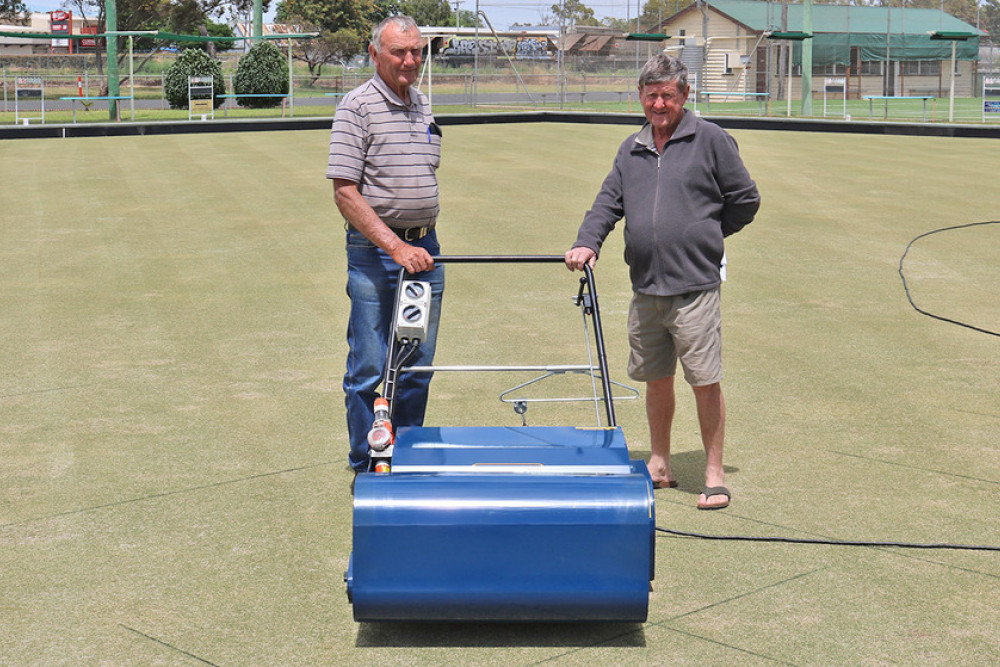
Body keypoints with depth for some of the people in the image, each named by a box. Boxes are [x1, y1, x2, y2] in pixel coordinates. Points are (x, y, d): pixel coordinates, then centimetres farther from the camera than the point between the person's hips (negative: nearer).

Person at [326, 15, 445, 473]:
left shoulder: (424, 106, 12)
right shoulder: (358, 106, -9)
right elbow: (345, 192, -15)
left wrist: (424, 243, 18)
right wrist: (396, 247, -21)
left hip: (425, 249, 6)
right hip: (375, 252, -6)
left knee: (417, 365, 11)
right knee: (369, 367, 0)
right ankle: (367, 468, 12)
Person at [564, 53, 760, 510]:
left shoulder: (710, 140, 0)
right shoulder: (631, 149, 14)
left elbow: (745, 200, 4)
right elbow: (608, 202, 10)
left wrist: (703, 235, 6)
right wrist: (587, 243, -7)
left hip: (694, 287, -5)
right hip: (645, 288, 5)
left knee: (706, 382, -3)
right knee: (655, 379, 12)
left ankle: (714, 476, 7)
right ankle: (659, 466, 26)